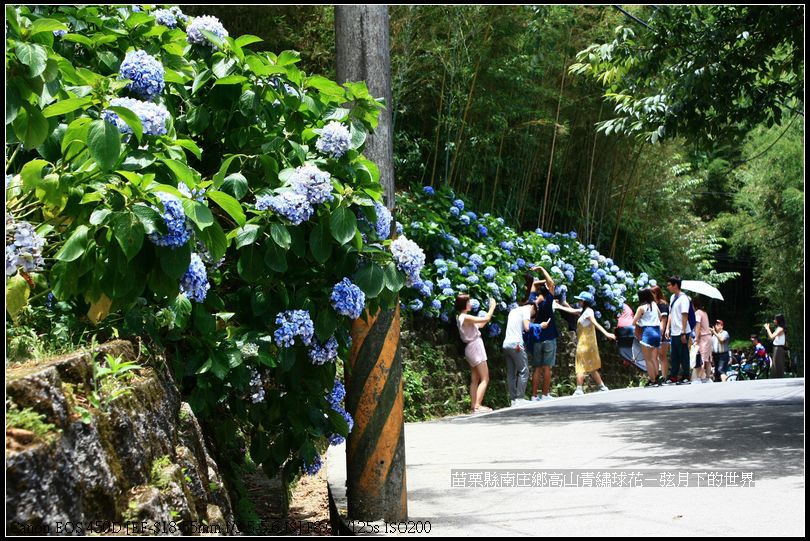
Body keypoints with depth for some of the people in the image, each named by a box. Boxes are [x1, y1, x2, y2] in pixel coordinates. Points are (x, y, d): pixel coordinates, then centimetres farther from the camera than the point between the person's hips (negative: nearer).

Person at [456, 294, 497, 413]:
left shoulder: (461, 318, 12)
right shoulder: (466, 317, -18)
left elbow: (480, 325, 17)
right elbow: (486, 319, -20)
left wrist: (490, 311, 18)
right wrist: (492, 307, -6)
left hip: (471, 349, 10)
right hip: (475, 347, -10)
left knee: (475, 379, 10)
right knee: (485, 379, -10)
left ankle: (474, 405, 9)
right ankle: (477, 406, -18)